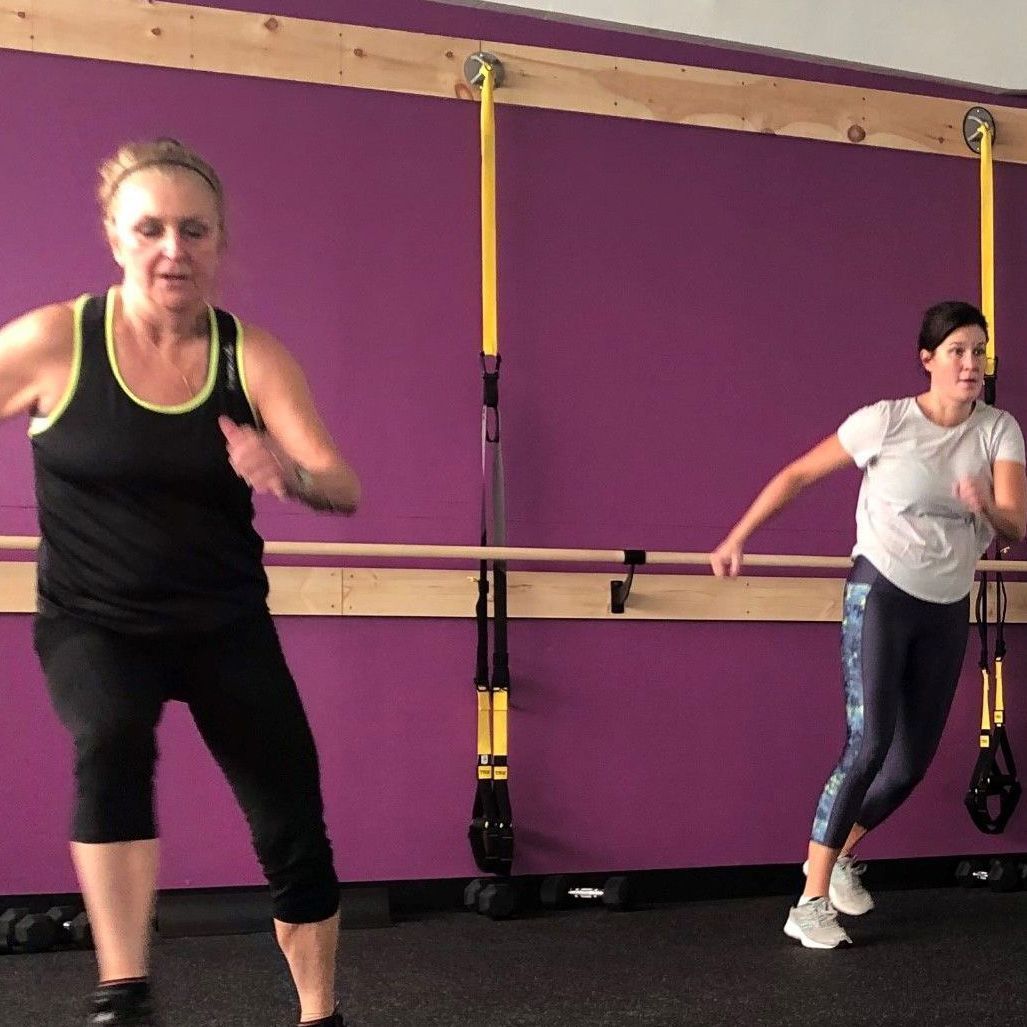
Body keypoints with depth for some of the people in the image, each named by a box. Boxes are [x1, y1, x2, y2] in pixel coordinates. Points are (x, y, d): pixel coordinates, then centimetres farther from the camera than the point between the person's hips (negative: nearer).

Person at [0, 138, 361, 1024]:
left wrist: (288, 473, -37)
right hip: (93, 621, -2)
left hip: (224, 622, 2)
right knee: (113, 738, -34)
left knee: (295, 830, 3)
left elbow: (345, 490, -16)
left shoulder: (253, 358, -8)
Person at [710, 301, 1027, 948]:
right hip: (882, 594, -4)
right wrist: (737, 539, -4)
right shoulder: (885, 421, -11)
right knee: (869, 744, -16)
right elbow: (798, 475, -3)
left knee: (914, 760, 8)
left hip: (949, 609, 5)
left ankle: (841, 855, 33)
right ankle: (811, 904, -10)